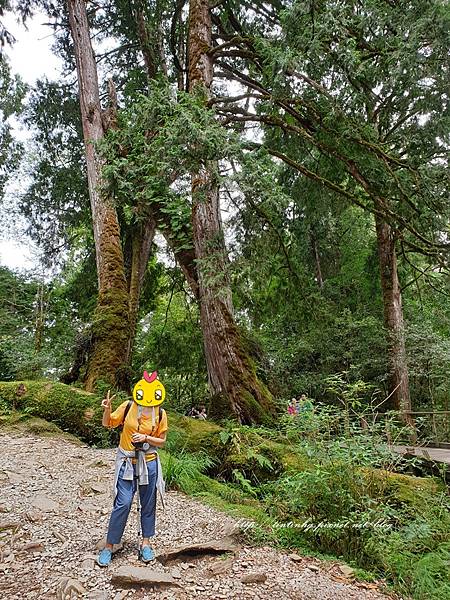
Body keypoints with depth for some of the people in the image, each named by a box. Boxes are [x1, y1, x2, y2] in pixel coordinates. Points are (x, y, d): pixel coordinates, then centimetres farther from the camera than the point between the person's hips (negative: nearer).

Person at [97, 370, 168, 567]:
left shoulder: (160, 414, -6)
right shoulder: (128, 407, -9)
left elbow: (161, 441, 1)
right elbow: (107, 424, 1)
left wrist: (146, 438, -17)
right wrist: (107, 409, -19)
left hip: (149, 463, 2)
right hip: (127, 462, -1)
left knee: (148, 504, 12)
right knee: (122, 504, -3)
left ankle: (145, 544, 30)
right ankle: (109, 547, 15)